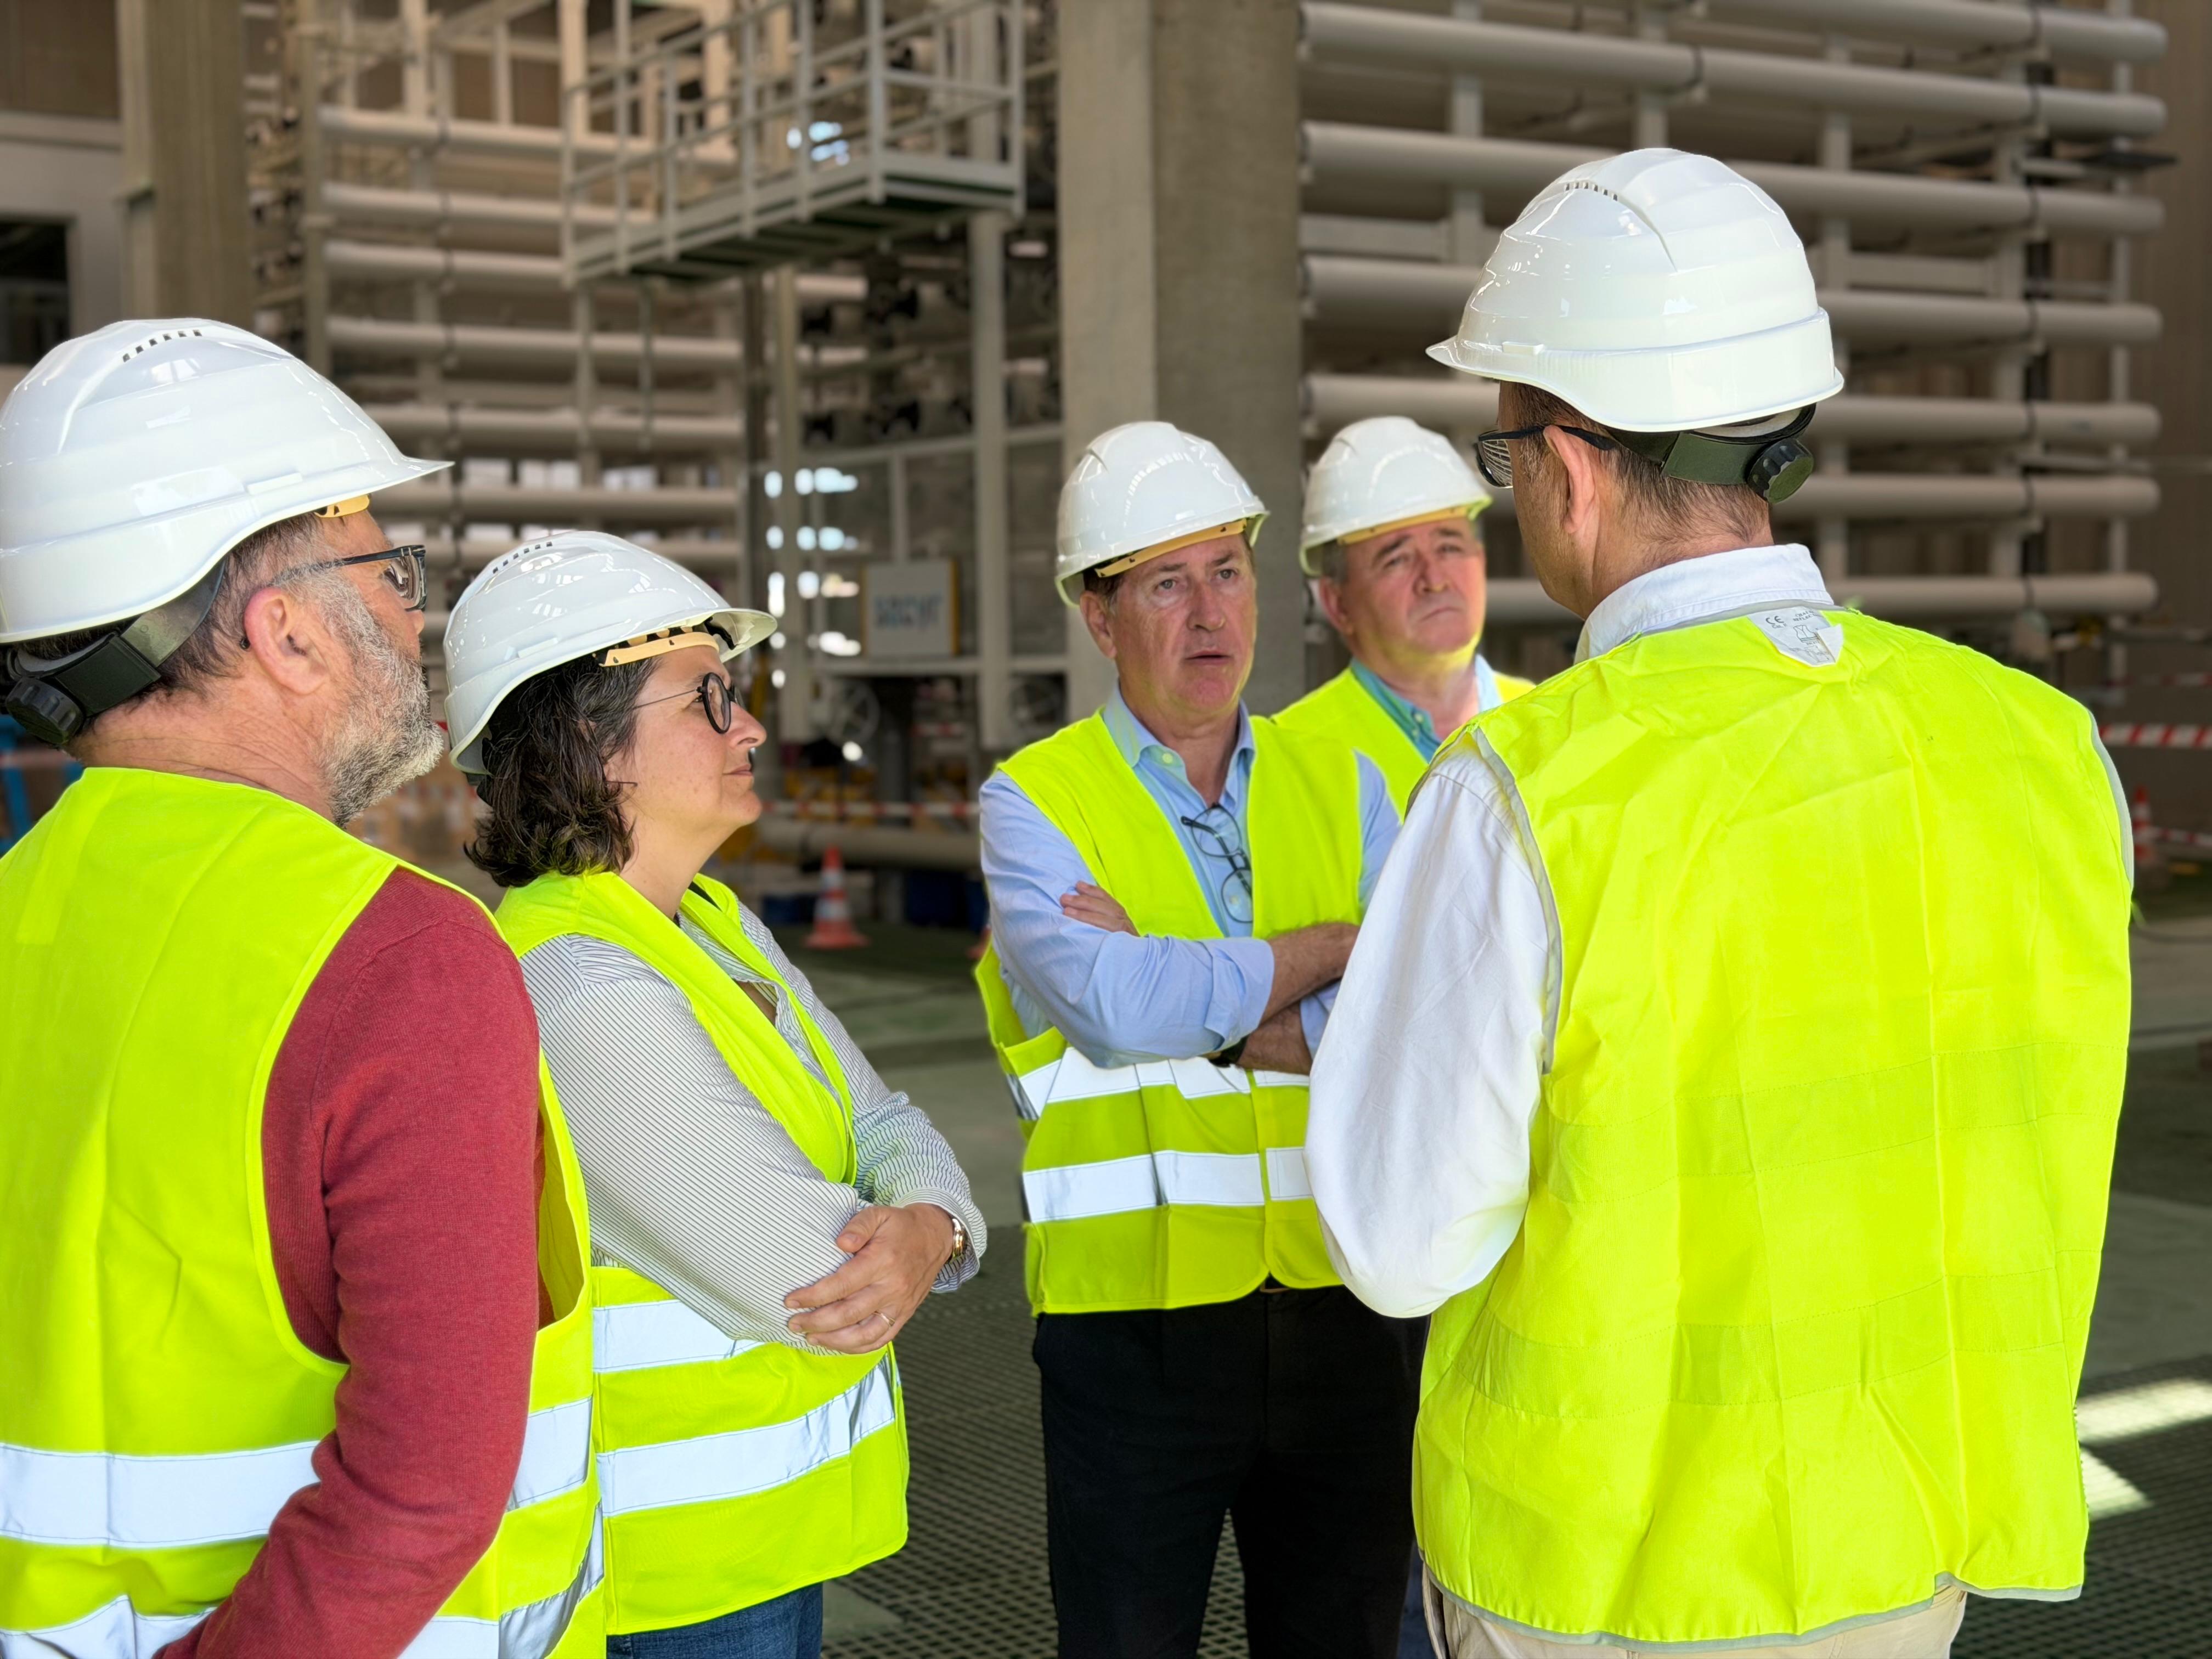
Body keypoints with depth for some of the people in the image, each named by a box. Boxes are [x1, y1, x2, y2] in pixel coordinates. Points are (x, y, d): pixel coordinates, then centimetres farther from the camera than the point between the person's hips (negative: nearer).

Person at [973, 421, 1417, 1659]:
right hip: (1137, 1314, -3)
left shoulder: (1342, 788, 7)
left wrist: (1192, 997, -14)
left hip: (1344, 1309, 3)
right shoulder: (1035, 803, -2)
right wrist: (1332, 948, -10)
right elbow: (1114, 1006, -21)